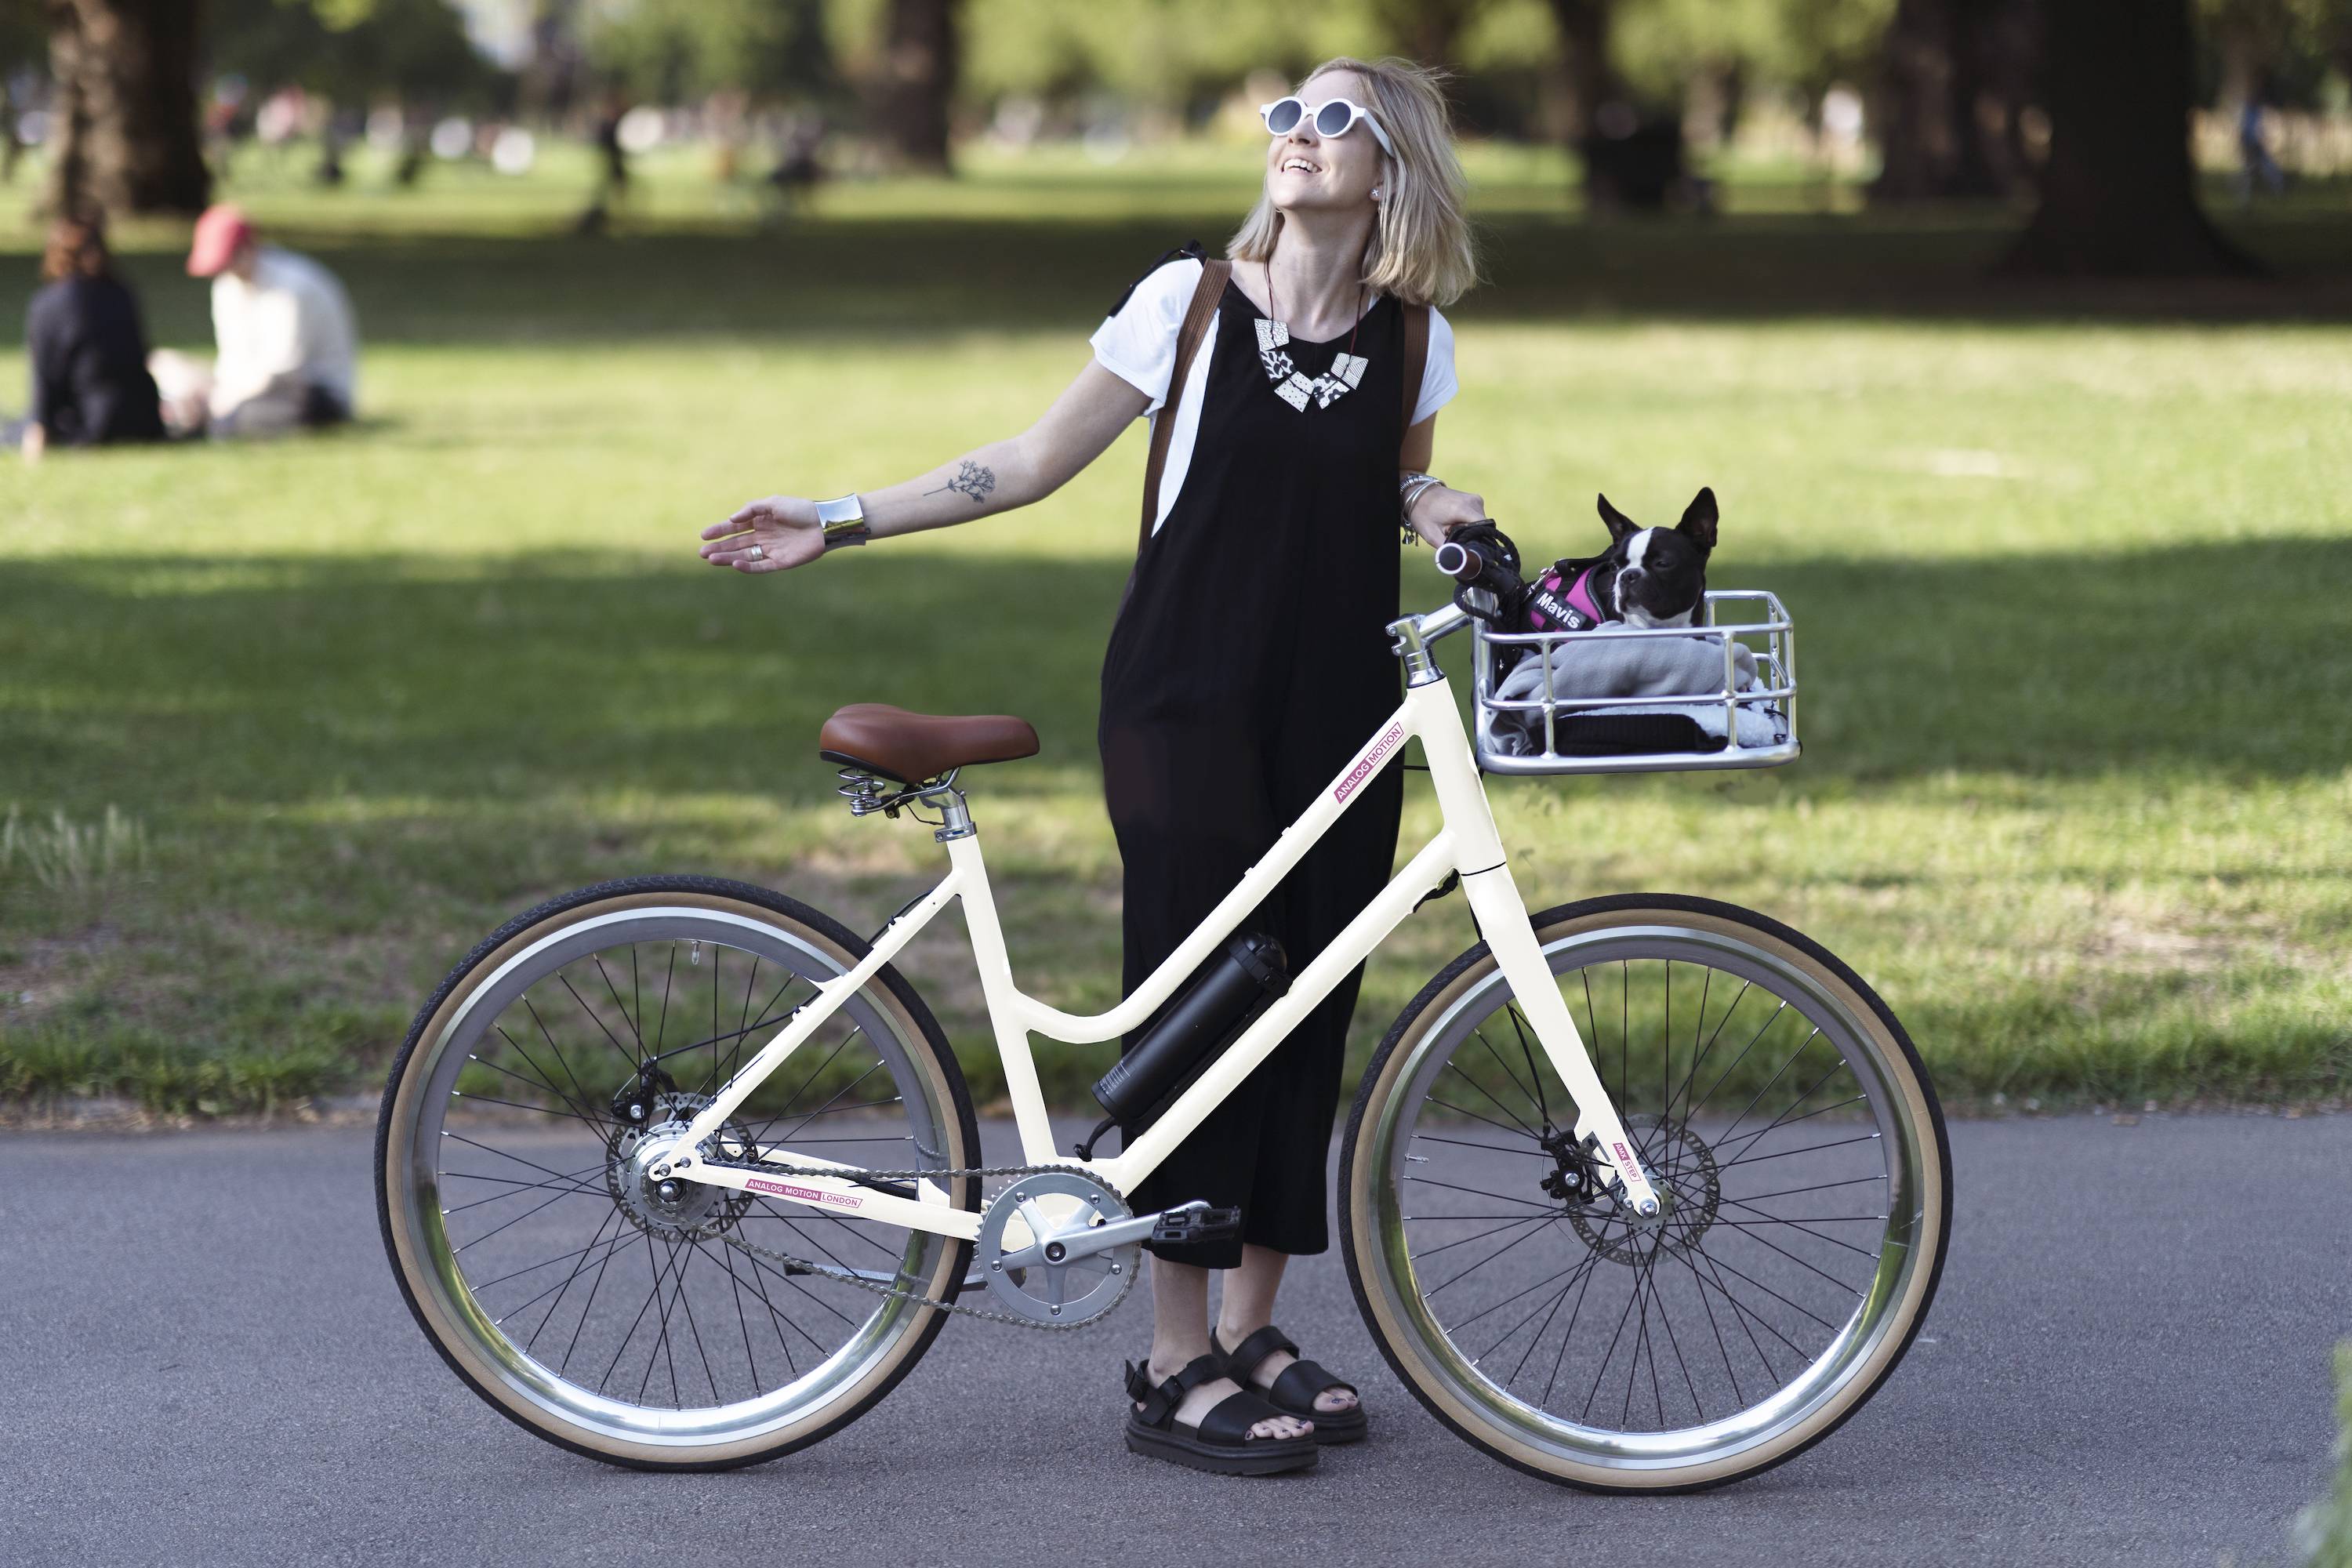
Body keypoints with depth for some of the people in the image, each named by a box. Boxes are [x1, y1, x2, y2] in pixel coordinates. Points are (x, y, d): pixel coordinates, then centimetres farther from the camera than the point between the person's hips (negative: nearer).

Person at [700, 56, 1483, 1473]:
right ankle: (1177, 1367, 1)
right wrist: (837, 526, -1)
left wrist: (1437, 507, -4)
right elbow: (1034, 464, 2)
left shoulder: (1412, 340, 3)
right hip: (1188, 707, -3)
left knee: (1306, 1009, 5)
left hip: (1340, 719, 3)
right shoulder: (1190, 303, -4)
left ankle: (1252, 1330, 18)